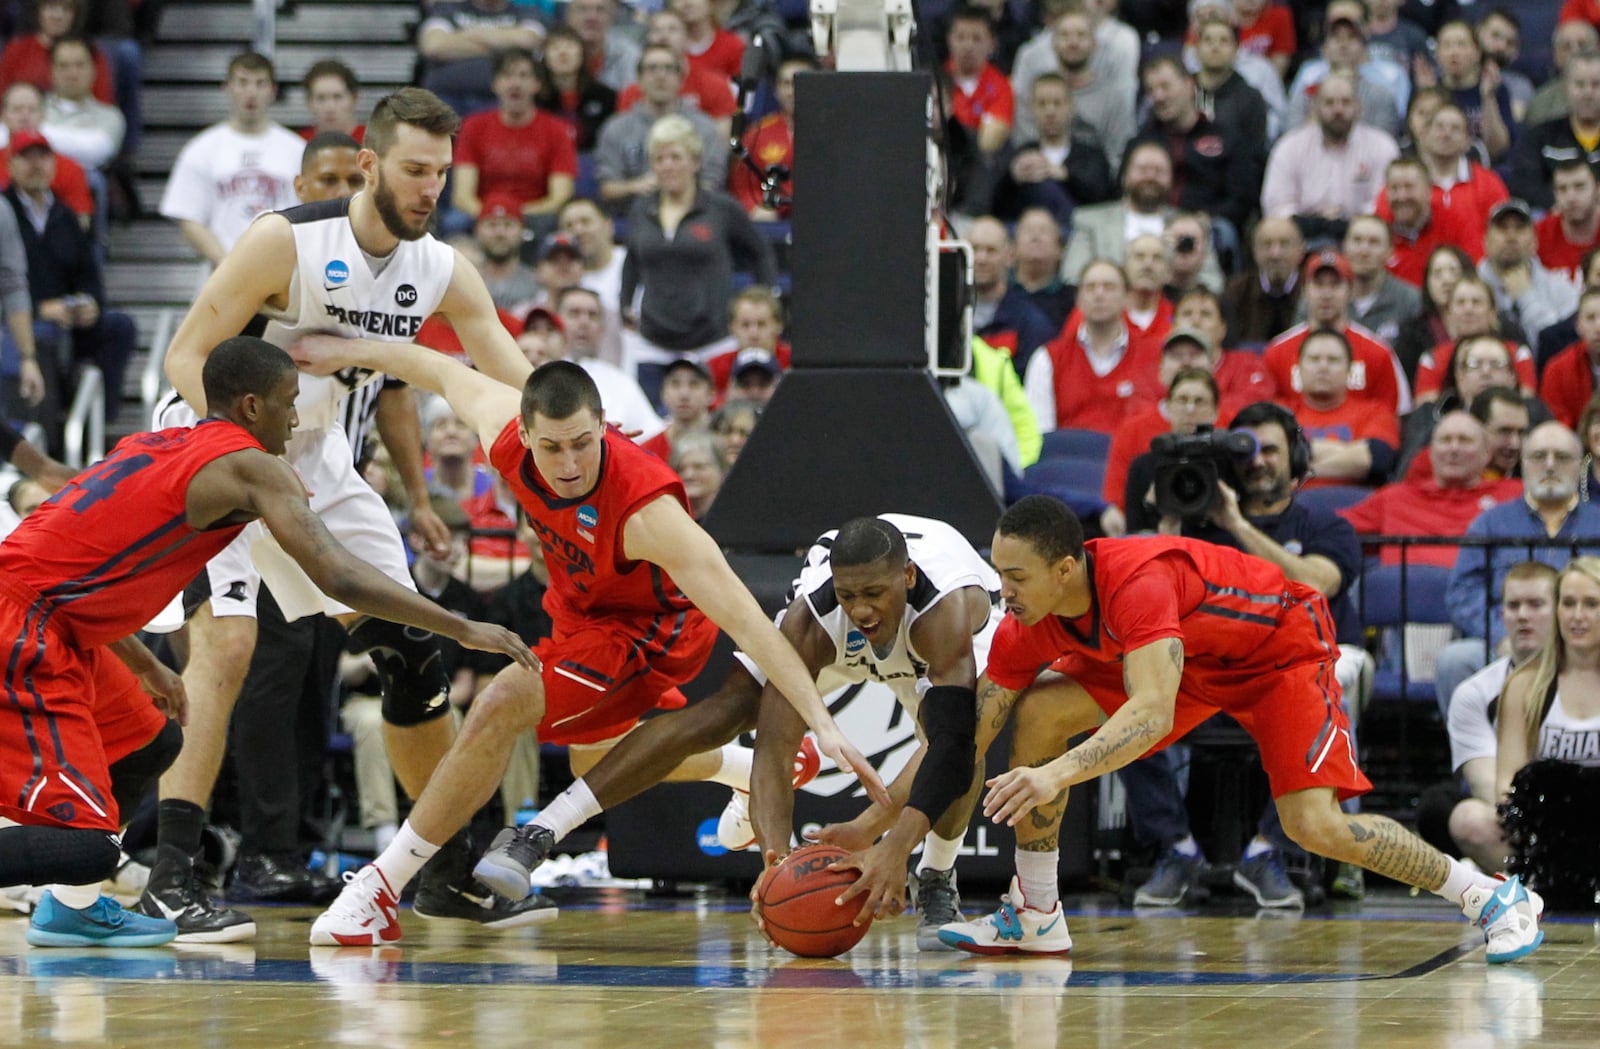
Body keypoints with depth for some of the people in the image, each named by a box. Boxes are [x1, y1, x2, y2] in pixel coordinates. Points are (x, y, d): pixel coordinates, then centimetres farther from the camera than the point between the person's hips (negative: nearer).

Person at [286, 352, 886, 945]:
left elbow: (744, 620, -41)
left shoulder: (646, 509, -40)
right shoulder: (506, 437, -25)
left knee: (500, 708, -25)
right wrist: (348, 353, 13)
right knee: (595, 758, 31)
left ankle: (381, 891, -15)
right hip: (581, 609, 8)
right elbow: (443, 371, -2)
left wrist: (822, 724, -46)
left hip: (650, 630, -8)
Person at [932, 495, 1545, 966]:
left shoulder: (1135, 582, -40)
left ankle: (1493, 898, -5)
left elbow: (1153, 714, -52)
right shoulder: (1024, 630, -18)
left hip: (1282, 646, -7)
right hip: (1191, 661, 7)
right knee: (1038, 715, -10)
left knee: (1316, 826, -22)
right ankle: (1035, 917, 1)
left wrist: (1057, 775, -62)